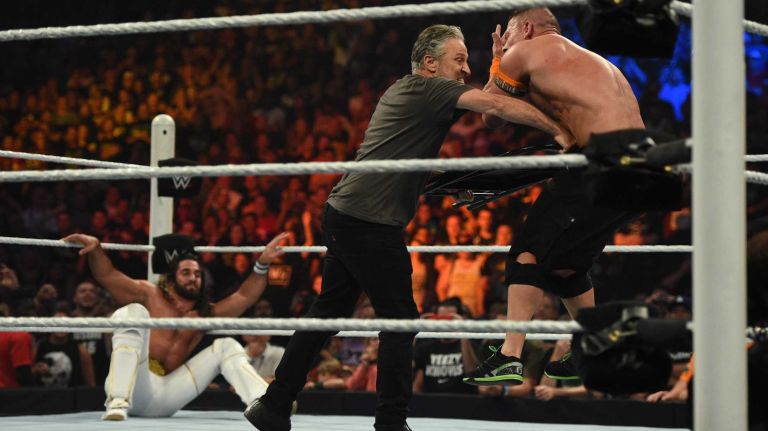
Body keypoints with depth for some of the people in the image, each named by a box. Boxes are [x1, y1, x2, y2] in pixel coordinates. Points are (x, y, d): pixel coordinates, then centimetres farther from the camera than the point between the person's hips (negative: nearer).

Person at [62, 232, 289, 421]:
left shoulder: (205, 313, 20)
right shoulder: (149, 296, 8)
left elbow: (244, 296, 14)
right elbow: (106, 275, -1)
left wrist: (262, 265, 2)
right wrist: (95, 249, -19)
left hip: (163, 399, 5)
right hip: (135, 388, -4)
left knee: (226, 346, 3)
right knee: (133, 312, -27)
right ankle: (118, 402, -42)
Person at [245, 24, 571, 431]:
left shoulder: (404, 92, 21)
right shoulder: (424, 88, -7)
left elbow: (481, 108, 22)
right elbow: (494, 105, -17)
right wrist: (557, 130, -16)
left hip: (343, 214, 10)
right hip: (370, 221, -10)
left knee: (329, 312, 14)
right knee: (400, 319, -3)